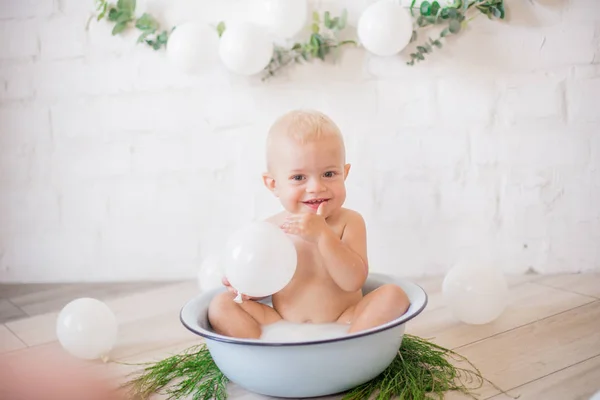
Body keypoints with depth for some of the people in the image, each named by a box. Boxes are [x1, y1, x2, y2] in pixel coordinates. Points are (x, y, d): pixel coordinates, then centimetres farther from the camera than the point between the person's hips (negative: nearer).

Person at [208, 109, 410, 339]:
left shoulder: (349, 222, -6)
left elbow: (353, 281, -18)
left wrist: (322, 236, -27)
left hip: (345, 324, -1)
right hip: (282, 329, 2)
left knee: (393, 295, -22)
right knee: (221, 304, -12)